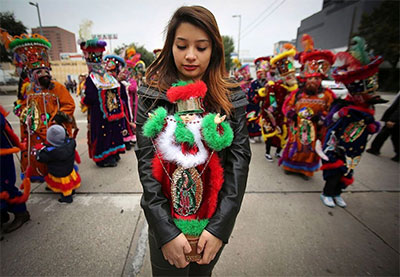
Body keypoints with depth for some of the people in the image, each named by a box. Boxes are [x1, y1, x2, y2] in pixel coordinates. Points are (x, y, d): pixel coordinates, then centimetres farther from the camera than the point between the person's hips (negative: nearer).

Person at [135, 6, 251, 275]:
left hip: (217, 216, 2)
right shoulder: (151, 97, -9)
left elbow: (239, 161, -10)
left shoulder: (233, 98, -7)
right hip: (164, 218, -1)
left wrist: (220, 226, -15)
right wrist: (166, 230, -18)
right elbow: (147, 164, -13)